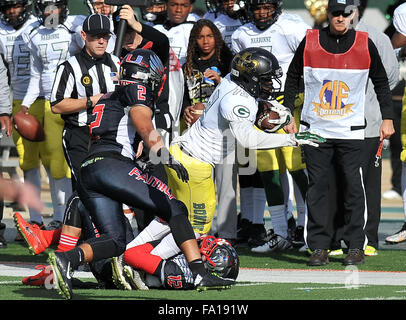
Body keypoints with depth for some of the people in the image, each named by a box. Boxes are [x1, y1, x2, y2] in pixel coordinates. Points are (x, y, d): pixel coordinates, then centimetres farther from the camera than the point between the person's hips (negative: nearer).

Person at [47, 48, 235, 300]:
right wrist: (167, 158, -25)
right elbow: (145, 127, -11)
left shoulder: (108, 100, 34)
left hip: (86, 175, 8)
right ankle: (199, 273, -16)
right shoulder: (137, 91, 8)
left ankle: (66, 259, -20)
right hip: (112, 165, -8)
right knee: (175, 209, -4)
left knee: (118, 240, 5)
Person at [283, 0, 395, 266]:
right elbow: (293, 78, 11)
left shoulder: (365, 44, 0)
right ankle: (319, 247, 4)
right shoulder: (310, 42, 0)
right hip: (315, 129, 1)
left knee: (354, 186, -3)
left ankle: (356, 247, 4)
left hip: (351, 131, 0)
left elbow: (381, 82, 9)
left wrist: (387, 118, 4)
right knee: (317, 187, 0)